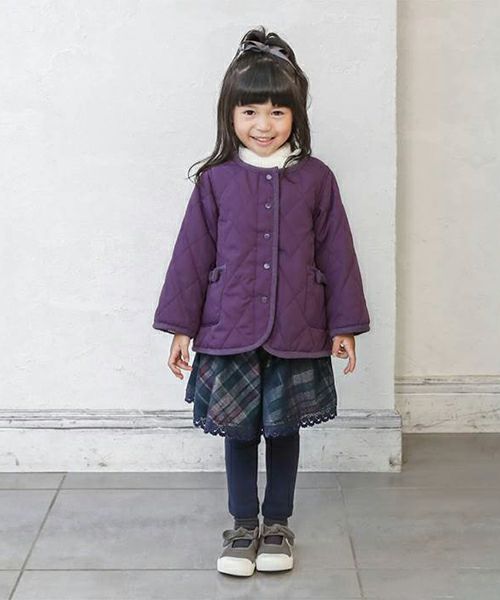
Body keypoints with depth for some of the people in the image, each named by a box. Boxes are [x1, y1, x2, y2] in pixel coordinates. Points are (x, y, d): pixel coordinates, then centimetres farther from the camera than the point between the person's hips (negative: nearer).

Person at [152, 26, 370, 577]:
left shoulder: (315, 179, -1)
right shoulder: (216, 181, -2)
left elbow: (336, 255, 3)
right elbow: (192, 255, 2)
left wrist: (344, 326, 3)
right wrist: (181, 326, 1)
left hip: (296, 334, 0)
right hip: (229, 331, 0)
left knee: (284, 428, 12)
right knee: (240, 430, 10)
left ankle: (277, 524, 29)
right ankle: (242, 525, 27)